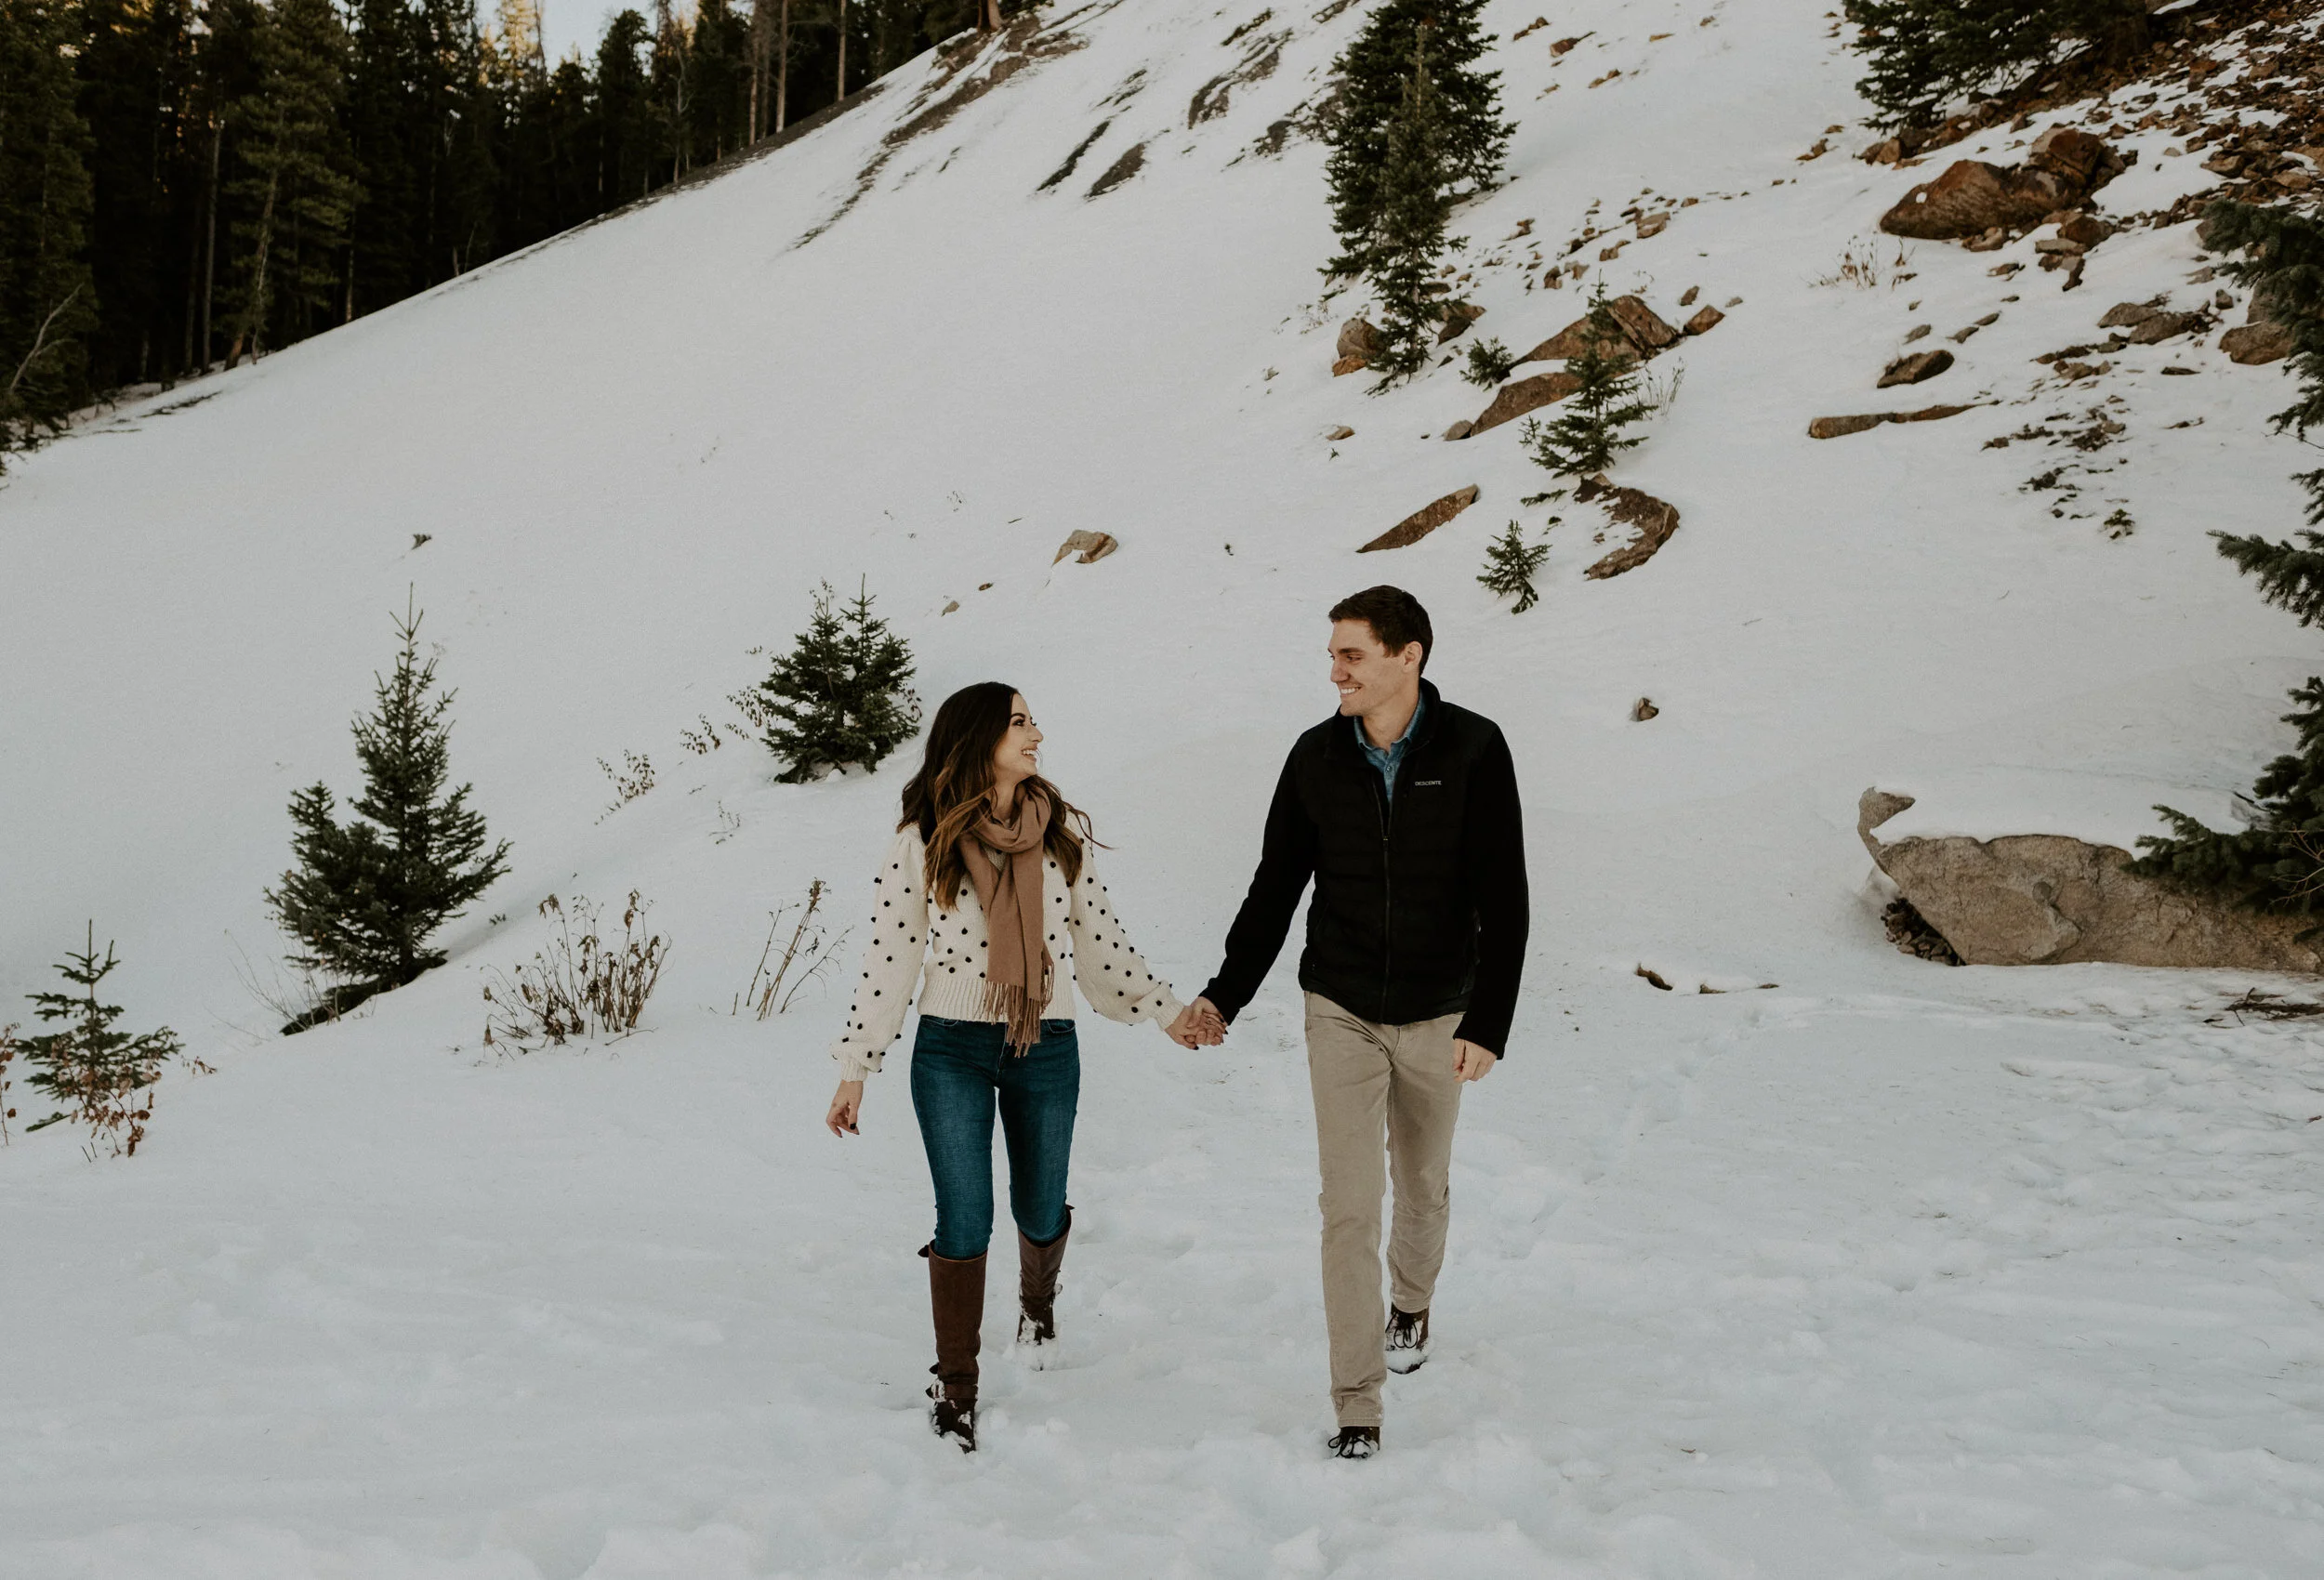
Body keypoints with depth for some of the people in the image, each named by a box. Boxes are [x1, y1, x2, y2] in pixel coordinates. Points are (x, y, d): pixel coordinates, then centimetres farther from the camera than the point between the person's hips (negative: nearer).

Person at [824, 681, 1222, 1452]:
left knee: (1040, 1211, 14)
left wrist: (1164, 1010, 12)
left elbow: (1098, 934, 12)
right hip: (952, 1050, -3)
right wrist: (854, 1071, -2)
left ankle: (1037, 1297, 49)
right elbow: (887, 959, -3)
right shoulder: (922, 842, -7)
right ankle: (954, 1385, 11)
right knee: (964, 1222, -5)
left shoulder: (1063, 831, 2)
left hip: (1047, 1049, 3)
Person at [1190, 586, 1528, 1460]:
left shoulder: (1473, 749, -12)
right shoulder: (1316, 757, -5)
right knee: (1349, 1205, -6)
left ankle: (1411, 1303, 49)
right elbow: (1275, 888, 4)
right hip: (1341, 1011, 1)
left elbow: (1502, 899, -13)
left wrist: (1488, 1024, -19)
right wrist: (1225, 994, -4)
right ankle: (1357, 1409, 0)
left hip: (1437, 1015, 0)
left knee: (1422, 1188, 18)